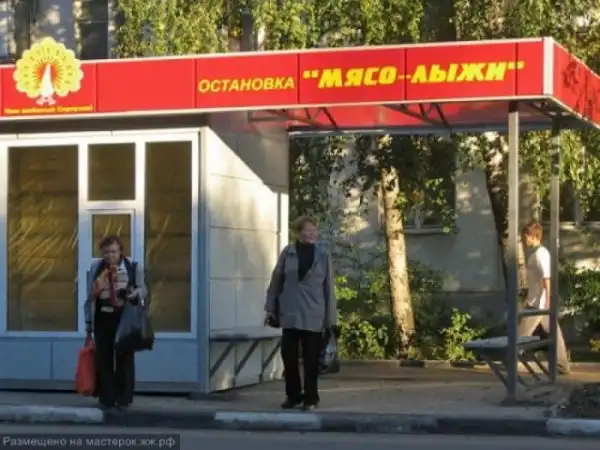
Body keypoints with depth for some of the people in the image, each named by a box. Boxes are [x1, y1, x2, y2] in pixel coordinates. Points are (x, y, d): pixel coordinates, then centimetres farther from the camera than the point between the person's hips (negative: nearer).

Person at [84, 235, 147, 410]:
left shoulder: (133, 267, -5)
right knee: (104, 359, 4)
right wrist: (88, 324, 7)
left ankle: (124, 398, 11)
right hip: (103, 318, 2)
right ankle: (106, 399, 12)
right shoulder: (96, 267, 0)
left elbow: (142, 289, 7)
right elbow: (90, 297, 7)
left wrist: (136, 293, -19)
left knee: (125, 359, 3)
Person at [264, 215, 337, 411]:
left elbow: (329, 286, 1)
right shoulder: (287, 253, 2)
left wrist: (331, 317, -1)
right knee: (288, 355, 4)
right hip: (289, 313, 1)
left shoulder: (323, 255, 1)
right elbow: (276, 280, 7)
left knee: (310, 358, 2)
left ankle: (310, 398, 12)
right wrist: (271, 308, 5)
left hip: (313, 315, -1)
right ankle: (293, 395, 18)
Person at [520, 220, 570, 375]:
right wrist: (528, 298, 24)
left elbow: (546, 278, -22)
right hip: (536, 301, 10)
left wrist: (547, 301, -25)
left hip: (539, 302, -10)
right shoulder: (535, 252, 14)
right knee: (553, 332, 9)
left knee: (522, 334, -4)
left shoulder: (540, 253, -15)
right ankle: (563, 365, 12)